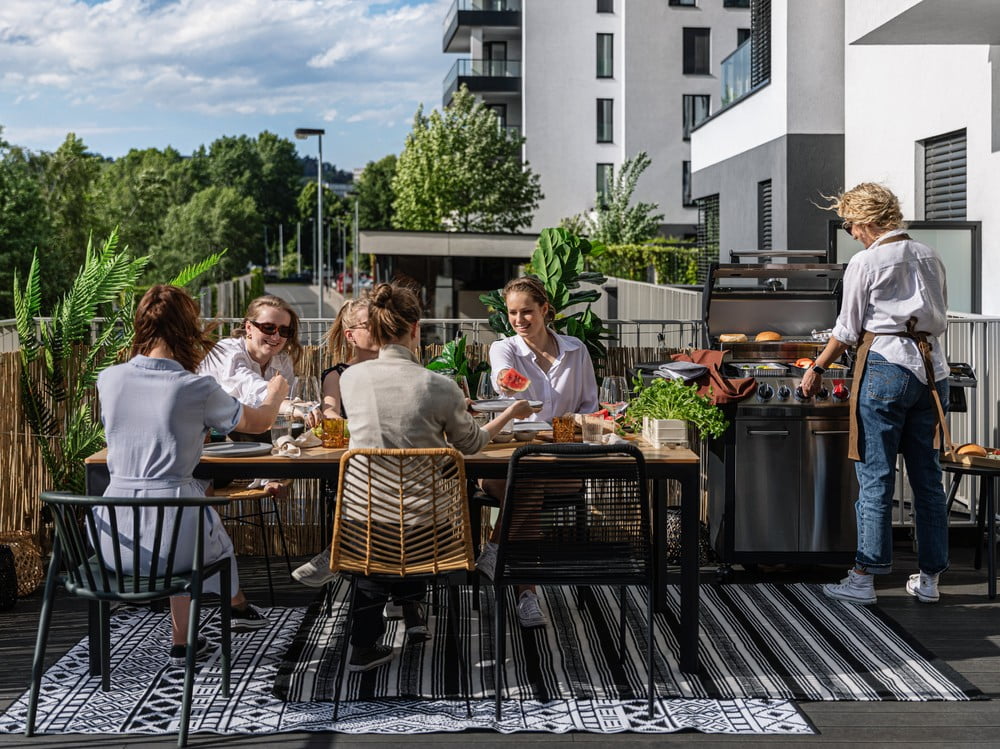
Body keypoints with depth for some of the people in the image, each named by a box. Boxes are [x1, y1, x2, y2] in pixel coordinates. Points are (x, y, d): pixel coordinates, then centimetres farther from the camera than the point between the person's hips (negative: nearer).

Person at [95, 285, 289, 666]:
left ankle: (184, 642, 39)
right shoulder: (197, 389, -9)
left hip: (115, 536, 4)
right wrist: (276, 392, 31)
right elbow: (258, 421, 8)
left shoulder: (108, 379, 1)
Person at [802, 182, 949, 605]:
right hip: (931, 368, 6)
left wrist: (817, 370, 9)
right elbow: (939, 320, 17)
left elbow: (847, 332, -3)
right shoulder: (929, 258, 12)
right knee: (927, 476, 9)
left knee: (875, 478, -2)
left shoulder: (865, 263, -5)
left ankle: (864, 579, 3)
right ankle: (929, 578, 15)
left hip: (885, 368, -6)